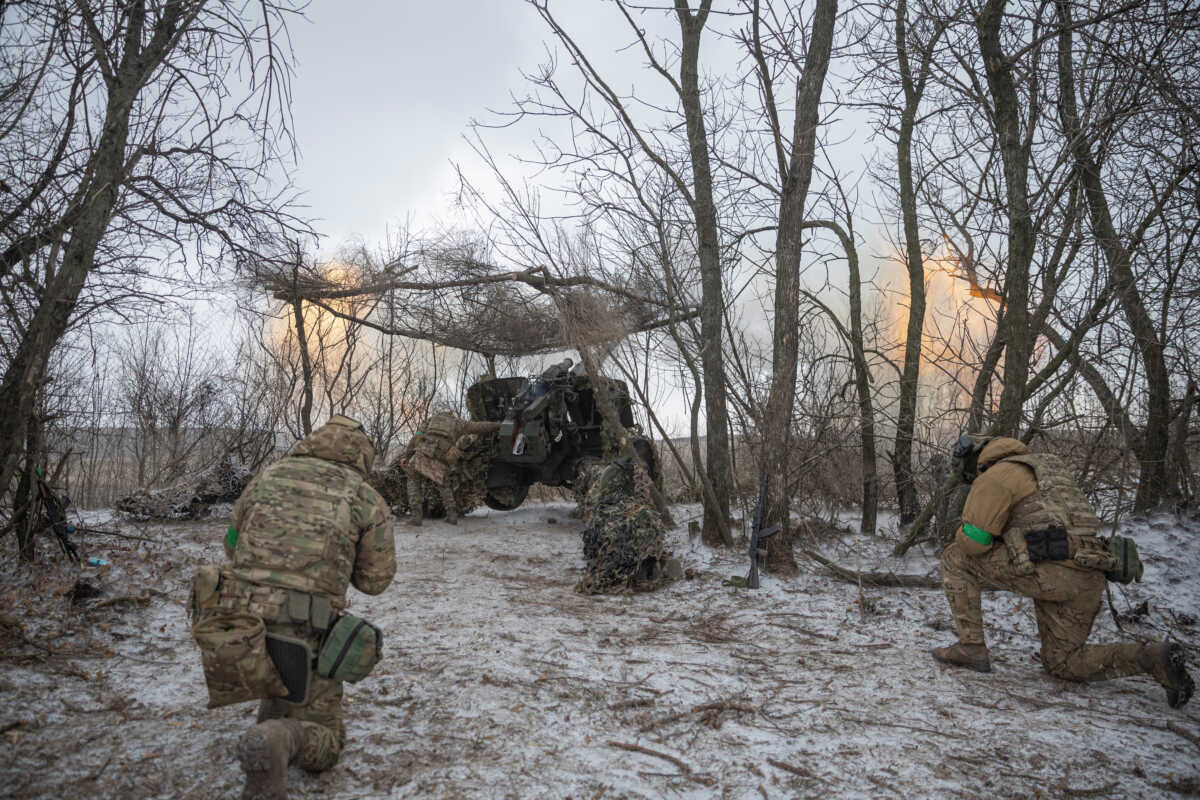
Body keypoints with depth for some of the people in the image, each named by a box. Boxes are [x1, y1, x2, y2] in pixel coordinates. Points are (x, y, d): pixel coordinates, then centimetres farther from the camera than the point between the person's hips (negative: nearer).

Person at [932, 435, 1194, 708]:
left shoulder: (995, 477, 0)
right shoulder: (1047, 463, 28)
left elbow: (972, 540, -6)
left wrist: (962, 535, 15)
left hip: (1049, 572, -9)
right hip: (1089, 579, 9)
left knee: (954, 558, 4)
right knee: (1062, 664, 21)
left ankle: (971, 645, 1)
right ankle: (1154, 657, 5)